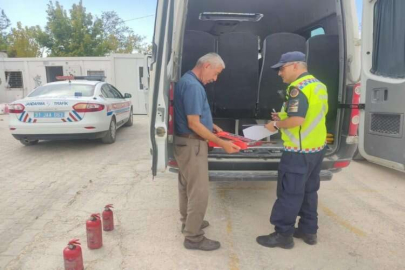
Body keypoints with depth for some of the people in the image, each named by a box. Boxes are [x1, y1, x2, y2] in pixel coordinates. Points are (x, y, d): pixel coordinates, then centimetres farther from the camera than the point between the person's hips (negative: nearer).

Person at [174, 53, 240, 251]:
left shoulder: (187, 81, 13)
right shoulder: (192, 85, -21)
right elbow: (193, 124, -24)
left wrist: (211, 125, 15)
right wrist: (221, 143, -21)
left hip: (186, 142, 11)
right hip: (192, 144, -11)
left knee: (187, 186, 21)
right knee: (198, 191, -2)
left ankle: (188, 221, 38)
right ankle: (193, 237, 10)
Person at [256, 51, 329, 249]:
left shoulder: (298, 87, -18)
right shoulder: (318, 85, 13)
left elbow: (297, 120, -28)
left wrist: (276, 125, -10)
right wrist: (284, 117, 13)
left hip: (299, 151, -10)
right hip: (317, 147, 10)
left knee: (289, 193, 1)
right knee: (309, 191, 18)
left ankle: (283, 235, 12)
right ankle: (308, 231, 29)